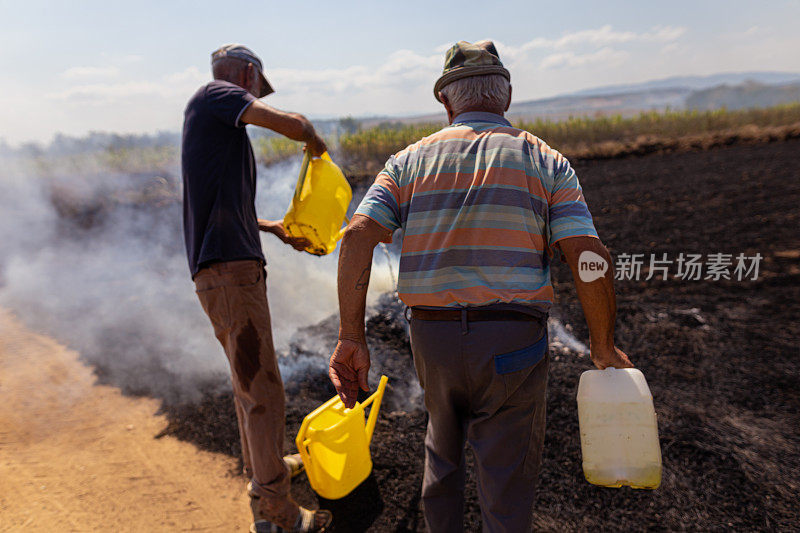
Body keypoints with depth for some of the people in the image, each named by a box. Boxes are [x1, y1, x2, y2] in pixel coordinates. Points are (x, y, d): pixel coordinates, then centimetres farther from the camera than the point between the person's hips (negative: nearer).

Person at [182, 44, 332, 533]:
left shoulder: (218, 124, 24)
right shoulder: (215, 94, -2)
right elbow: (290, 123, -15)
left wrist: (277, 229, 26)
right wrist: (315, 143, 5)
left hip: (238, 266, 10)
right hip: (228, 270, -10)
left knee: (250, 379, 22)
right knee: (263, 391, -6)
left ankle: (262, 466, 40)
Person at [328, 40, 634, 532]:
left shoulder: (410, 160, 7)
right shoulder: (545, 160, 3)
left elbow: (358, 236, -8)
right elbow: (589, 256, -9)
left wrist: (352, 338, -8)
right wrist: (604, 346, 3)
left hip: (431, 338, 3)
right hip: (512, 343, -2)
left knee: (443, 449, 29)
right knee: (507, 482, 13)